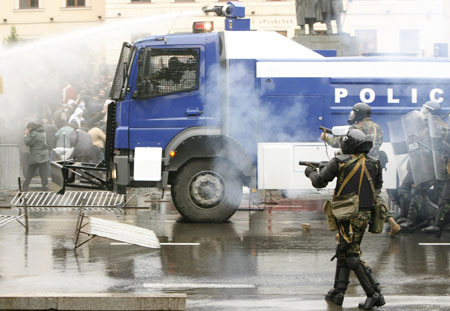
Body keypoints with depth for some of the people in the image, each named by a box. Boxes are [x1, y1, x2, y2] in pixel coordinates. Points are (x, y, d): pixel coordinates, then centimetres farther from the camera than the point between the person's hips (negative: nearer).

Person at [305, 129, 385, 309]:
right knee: (343, 252, 18)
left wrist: (311, 173, 19)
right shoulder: (373, 163, 4)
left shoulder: (340, 162, -9)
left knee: (352, 256, -4)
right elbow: (378, 186, 18)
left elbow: (319, 182, -2)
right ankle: (338, 293, 20)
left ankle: (374, 294, -13)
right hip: (365, 214, 6)